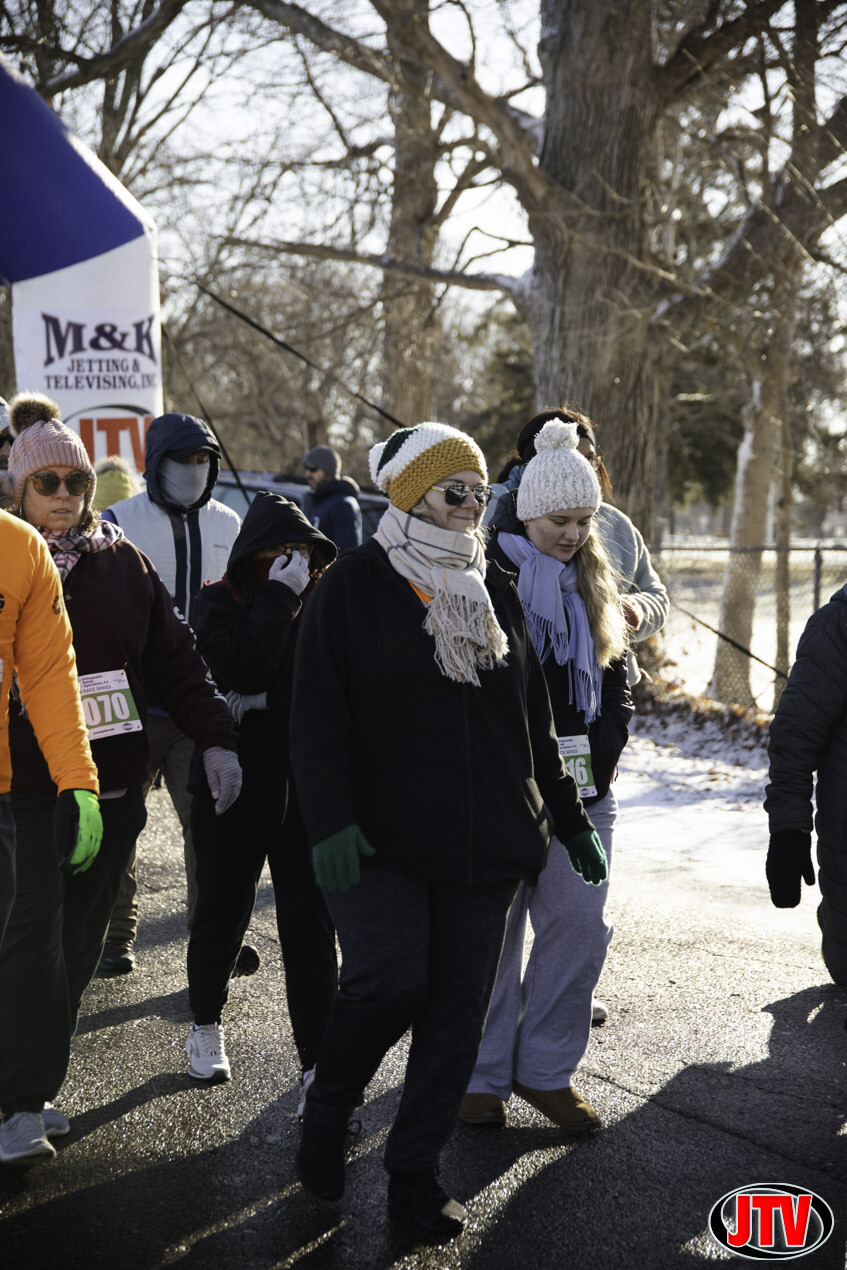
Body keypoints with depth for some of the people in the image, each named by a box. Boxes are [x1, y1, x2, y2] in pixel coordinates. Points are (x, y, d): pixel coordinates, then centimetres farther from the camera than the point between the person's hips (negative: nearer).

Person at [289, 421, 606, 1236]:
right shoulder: (353, 587, -3)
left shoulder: (496, 592, 13)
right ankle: (325, 1117, 13)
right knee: (388, 984, -16)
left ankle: (414, 1171, 19)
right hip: (383, 843, -5)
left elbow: (533, 720, 18)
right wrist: (330, 822, -19)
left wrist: (567, 818, 16)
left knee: (459, 1006, 5)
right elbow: (316, 718, -8)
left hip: (485, 846, 5)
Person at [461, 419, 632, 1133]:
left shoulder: (595, 585, 14)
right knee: (490, 933, 1)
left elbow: (616, 683, 19)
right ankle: (482, 1076, 15)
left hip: (580, 789, 5)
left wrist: (599, 758, 6)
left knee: (580, 926, 2)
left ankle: (547, 1069, 17)